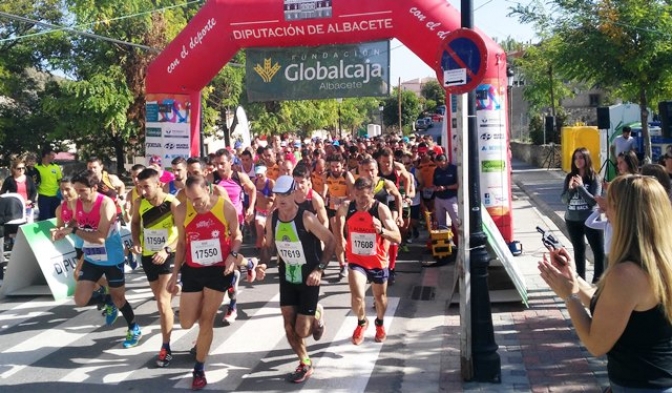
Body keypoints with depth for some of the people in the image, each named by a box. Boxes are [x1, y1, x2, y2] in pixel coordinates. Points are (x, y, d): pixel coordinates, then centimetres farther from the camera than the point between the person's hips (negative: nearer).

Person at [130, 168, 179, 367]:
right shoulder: (139, 203, -7)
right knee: (161, 299, 17)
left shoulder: (172, 203, -20)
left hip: (168, 255, -5)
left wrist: (167, 250, -32)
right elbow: (135, 222, 14)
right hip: (148, 256, 5)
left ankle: (166, 347, 0)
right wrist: (136, 242, -3)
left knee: (163, 301, -10)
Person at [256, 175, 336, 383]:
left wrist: (319, 269, -22)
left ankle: (317, 316, 30)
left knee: (302, 331, -4)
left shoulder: (306, 218, -22)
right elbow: (268, 246, 9)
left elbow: (331, 242, -15)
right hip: (287, 278, 5)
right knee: (289, 328, 6)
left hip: (308, 279, -5)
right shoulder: (272, 219, -6)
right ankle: (305, 364, 29)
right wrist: (264, 264, -11)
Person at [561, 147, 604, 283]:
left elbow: (594, 200, -14)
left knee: (599, 251, -3)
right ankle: (580, 280, 25)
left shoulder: (594, 178, -7)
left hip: (590, 220, -3)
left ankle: (598, 281, 6)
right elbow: (563, 200, 2)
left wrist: (581, 186, -21)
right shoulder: (570, 177, 2)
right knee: (579, 250, 14)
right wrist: (570, 188, -16)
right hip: (572, 220, 4)